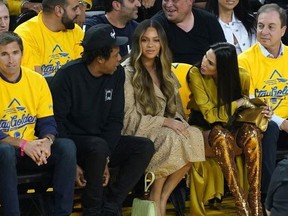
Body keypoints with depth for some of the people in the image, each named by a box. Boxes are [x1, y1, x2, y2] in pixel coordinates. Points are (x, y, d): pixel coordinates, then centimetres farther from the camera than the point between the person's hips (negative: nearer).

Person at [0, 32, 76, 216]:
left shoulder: (37, 81, 3)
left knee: (67, 146, -22)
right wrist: (23, 145, -25)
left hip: (31, 150, 4)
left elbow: (47, 122, 4)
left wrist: (46, 142, -19)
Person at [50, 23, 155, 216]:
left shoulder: (117, 74, 1)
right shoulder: (68, 75, -14)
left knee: (145, 147, -16)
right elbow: (57, 121, -13)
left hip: (102, 142, 6)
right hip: (72, 142, -5)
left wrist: (105, 159, -11)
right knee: (99, 146, -36)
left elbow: (115, 120, 1)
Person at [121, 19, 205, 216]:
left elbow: (176, 108, 14)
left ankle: (163, 197, -18)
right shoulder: (127, 72, -7)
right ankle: (155, 200, -18)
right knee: (172, 139, -35)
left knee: (195, 136, -25)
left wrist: (178, 122, -10)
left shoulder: (165, 72, 15)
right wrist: (165, 121, -19)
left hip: (162, 129, 6)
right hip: (136, 134, -6)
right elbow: (128, 118, -12)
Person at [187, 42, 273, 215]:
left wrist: (262, 112, -13)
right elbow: (210, 115, -19)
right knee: (222, 135, -38)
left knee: (252, 133, -32)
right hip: (205, 125, -2)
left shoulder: (242, 77, -12)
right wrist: (239, 103, -22)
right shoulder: (196, 74, -21)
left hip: (233, 124, 3)